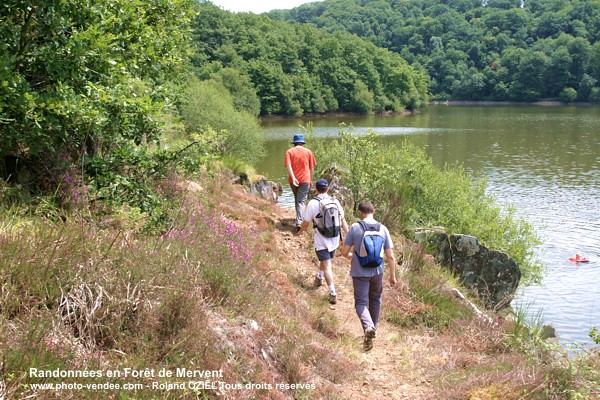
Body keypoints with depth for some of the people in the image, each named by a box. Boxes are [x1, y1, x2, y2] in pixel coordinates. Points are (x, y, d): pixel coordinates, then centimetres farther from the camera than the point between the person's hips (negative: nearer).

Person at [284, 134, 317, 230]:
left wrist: (293, 178, -19)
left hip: (293, 180, 1)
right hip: (305, 180, -1)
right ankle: (299, 222, -18)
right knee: (302, 201, -4)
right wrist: (311, 180, 16)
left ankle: (299, 217, 33)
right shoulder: (308, 152, 5)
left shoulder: (289, 152, 3)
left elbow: (288, 166, -12)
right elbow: (312, 168, 6)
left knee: (297, 199, 21)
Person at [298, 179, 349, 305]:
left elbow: (306, 222, -4)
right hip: (334, 240, 4)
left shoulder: (313, 203, -13)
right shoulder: (335, 202, -4)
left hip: (321, 241, -4)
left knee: (327, 267, 0)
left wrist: (301, 231, 16)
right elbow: (343, 221, 0)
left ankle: (333, 294, -2)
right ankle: (319, 278, 50)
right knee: (324, 260, 28)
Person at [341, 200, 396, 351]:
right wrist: (393, 275, 8)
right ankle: (373, 328, 35)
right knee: (375, 299, 23)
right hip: (377, 272, 3)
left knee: (361, 302, 3)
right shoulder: (383, 229, -5)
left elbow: (344, 252, -7)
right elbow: (390, 256, -3)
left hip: (359, 272, -3)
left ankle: (368, 327, -22)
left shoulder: (355, 228, -12)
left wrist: (350, 257, 17)